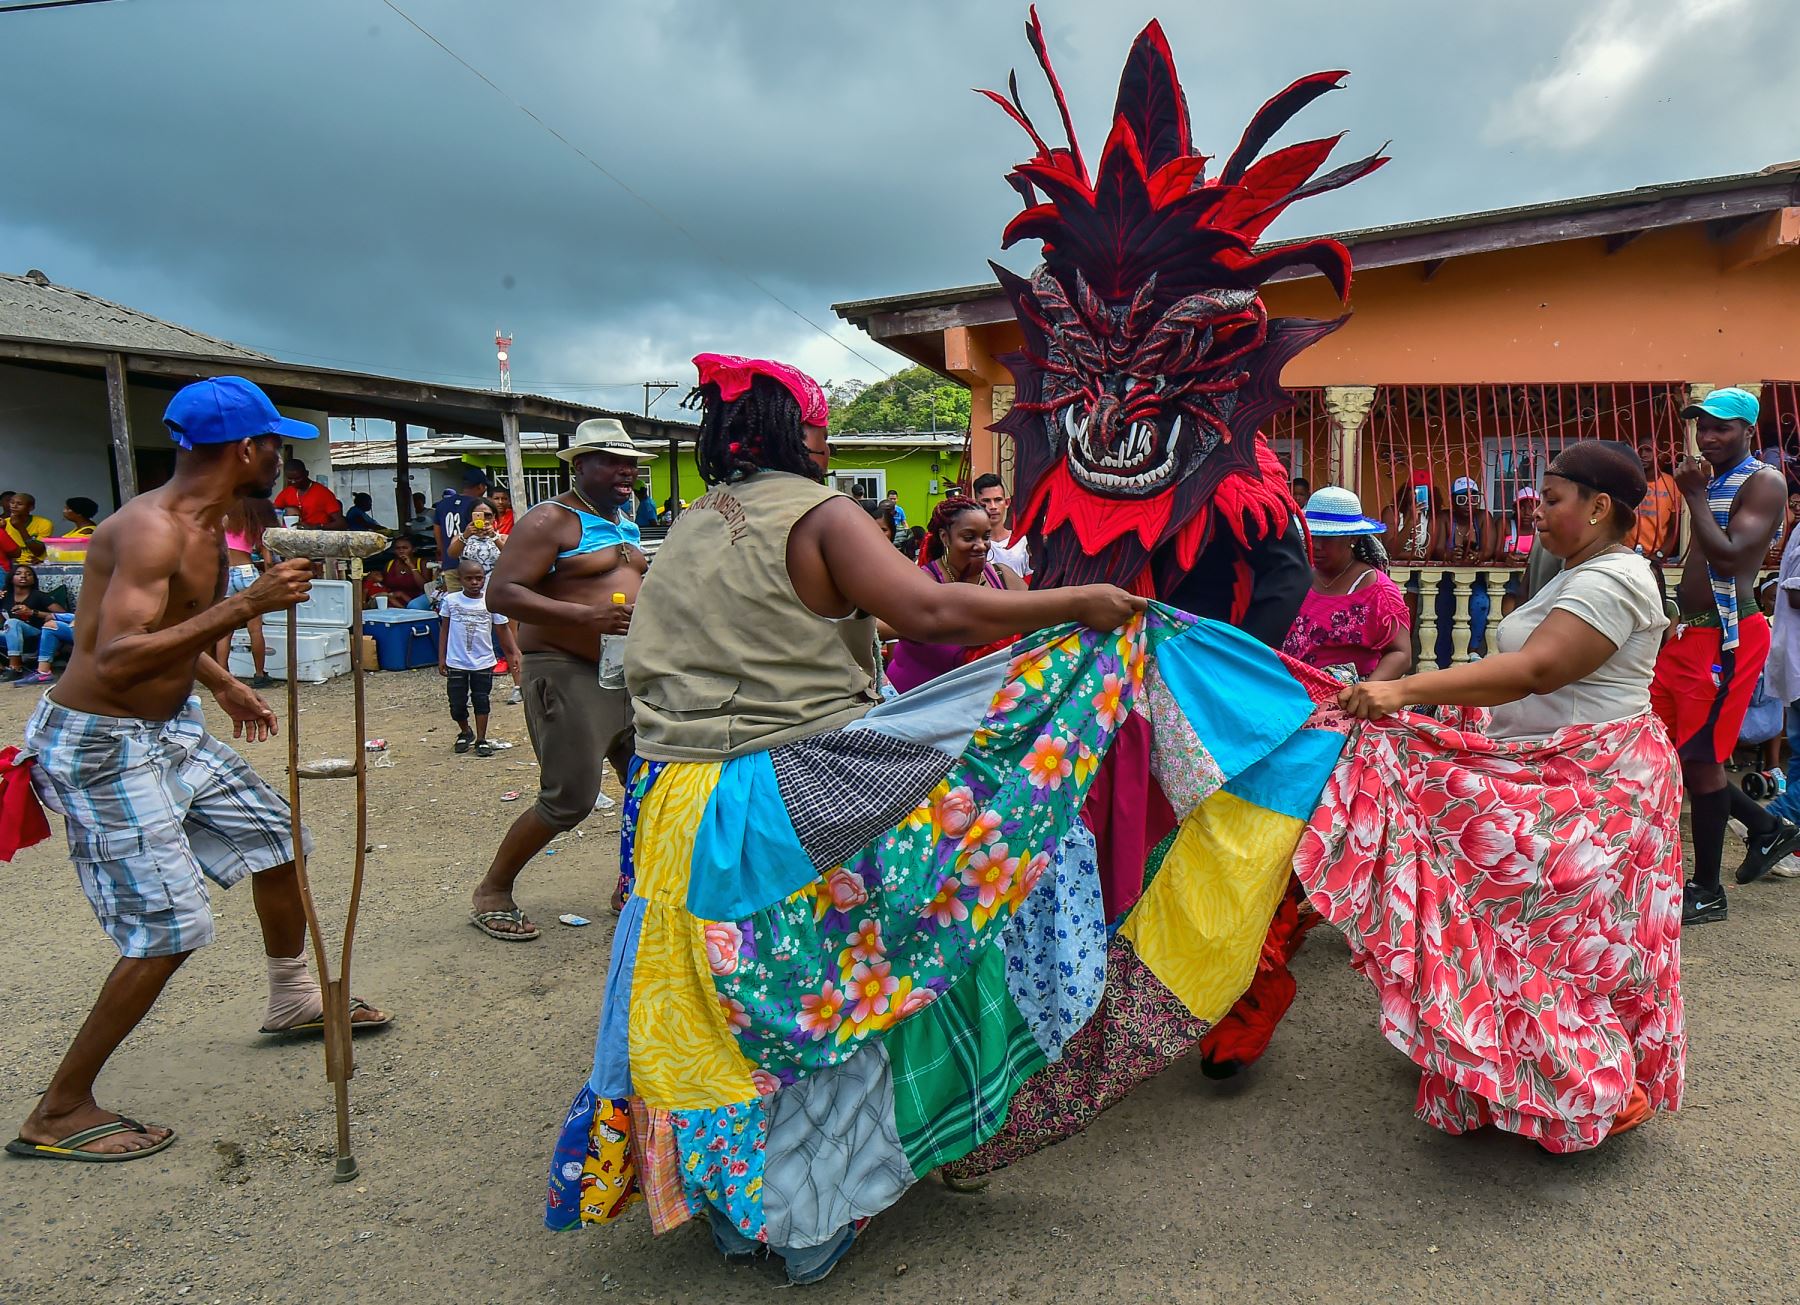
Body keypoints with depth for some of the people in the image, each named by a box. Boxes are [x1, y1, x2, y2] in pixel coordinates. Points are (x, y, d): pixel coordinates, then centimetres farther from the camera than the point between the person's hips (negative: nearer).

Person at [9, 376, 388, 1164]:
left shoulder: (204, 523, 6)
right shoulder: (151, 530, -25)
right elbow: (114, 661, -35)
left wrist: (222, 684, 29)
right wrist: (247, 605, -37)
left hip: (170, 730, 10)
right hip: (101, 746, -10)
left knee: (275, 835, 17)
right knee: (170, 929, -10)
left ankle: (292, 1000, 39)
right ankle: (58, 1115, 7)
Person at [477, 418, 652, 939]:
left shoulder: (625, 523, 16)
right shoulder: (552, 520, -11)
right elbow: (502, 593, -20)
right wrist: (585, 617, -29)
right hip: (568, 675, -8)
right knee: (570, 799, -7)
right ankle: (492, 892, 13)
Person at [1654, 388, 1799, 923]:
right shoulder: (1708, 482, 15)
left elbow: (1728, 557, -23)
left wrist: (1694, 495, -18)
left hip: (1726, 635, -9)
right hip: (1689, 633, 9)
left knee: (1699, 757, -4)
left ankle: (1707, 890, 7)